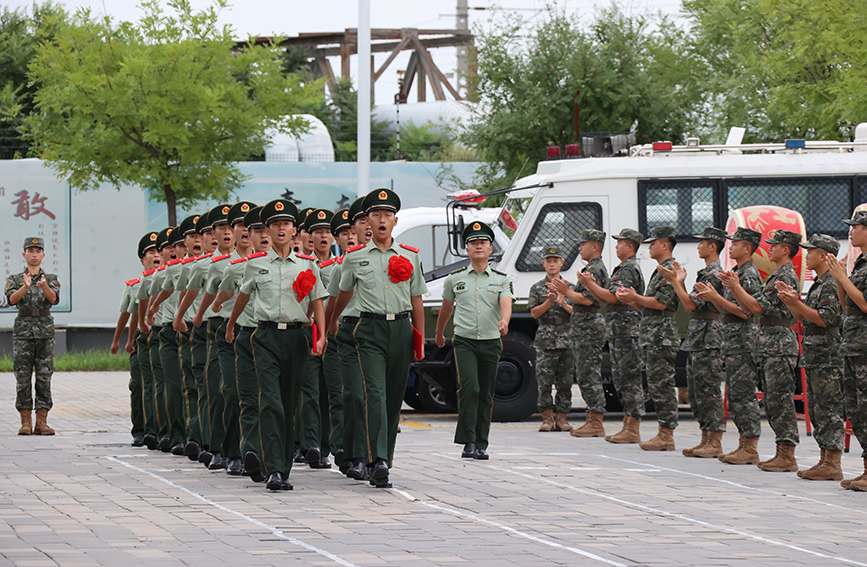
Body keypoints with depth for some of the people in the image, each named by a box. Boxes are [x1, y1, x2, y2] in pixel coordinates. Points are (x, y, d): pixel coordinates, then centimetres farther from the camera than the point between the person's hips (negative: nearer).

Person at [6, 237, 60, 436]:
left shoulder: (51, 279, 8)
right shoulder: (15, 279, 8)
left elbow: (54, 298, -11)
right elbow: (12, 299, -11)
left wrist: (44, 286, -32)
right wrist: (25, 286, -31)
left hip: (45, 332, 0)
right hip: (23, 332, 0)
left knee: (44, 378, -1)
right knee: (23, 378, -3)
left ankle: (42, 422, 1)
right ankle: (26, 422, 2)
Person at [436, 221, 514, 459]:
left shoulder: (501, 280, 7)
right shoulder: (455, 279, 8)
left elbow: (506, 303, -11)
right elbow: (446, 308, 22)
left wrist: (504, 321, -33)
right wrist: (439, 335, 32)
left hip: (491, 342, 2)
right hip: (464, 341, -1)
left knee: (486, 395, 5)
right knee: (469, 388, -19)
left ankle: (481, 444, 14)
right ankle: (468, 442, -19)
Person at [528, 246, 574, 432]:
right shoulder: (537, 288, 10)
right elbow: (535, 313, 0)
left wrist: (563, 303, -11)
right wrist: (550, 301, -14)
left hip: (567, 339, 1)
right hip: (545, 339, -1)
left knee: (565, 382, 0)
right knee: (544, 381, -7)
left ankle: (561, 417, 5)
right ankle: (547, 418, -1)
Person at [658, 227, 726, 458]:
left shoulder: (715, 274, -15)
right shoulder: (705, 272, 17)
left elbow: (691, 304, -18)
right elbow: (690, 304, 19)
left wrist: (674, 281, -15)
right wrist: (681, 282, 12)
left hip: (708, 337, -10)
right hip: (696, 336, 10)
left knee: (709, 389, -8)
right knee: (696, 390, 11)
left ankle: (715, 443, -6)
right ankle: (706, 439, 15)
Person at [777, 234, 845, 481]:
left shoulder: (832, 284, -13)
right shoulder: (818, 284, 19)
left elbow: (825, 319, -22)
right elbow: (804, 319, 22)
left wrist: (796, 303, -22)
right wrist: (791, 301, 9)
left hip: (828, 356, -10)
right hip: (814, 357, 10)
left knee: (829, 410, -10)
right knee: (817, 411, 11)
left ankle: (833, 465, -10)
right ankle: (825, 461, 15)